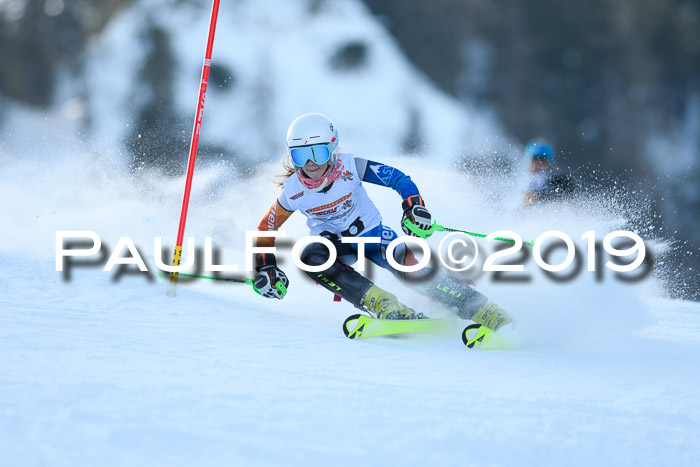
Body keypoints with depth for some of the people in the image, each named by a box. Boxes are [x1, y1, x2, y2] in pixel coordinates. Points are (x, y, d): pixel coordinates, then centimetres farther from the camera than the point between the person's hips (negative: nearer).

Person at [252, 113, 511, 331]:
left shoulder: (349, 167, -22)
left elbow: (398, 178, -17)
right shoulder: (293, 192, -17)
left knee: (407, 264, -27)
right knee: (310, 256, -33)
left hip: (370, 232, -1)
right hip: (334, 243, 1)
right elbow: (266, 228, -3)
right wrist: (266, 269, -13)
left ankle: (485, 313, -23)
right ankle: (387, 308, -38)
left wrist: (414, 206, -33)